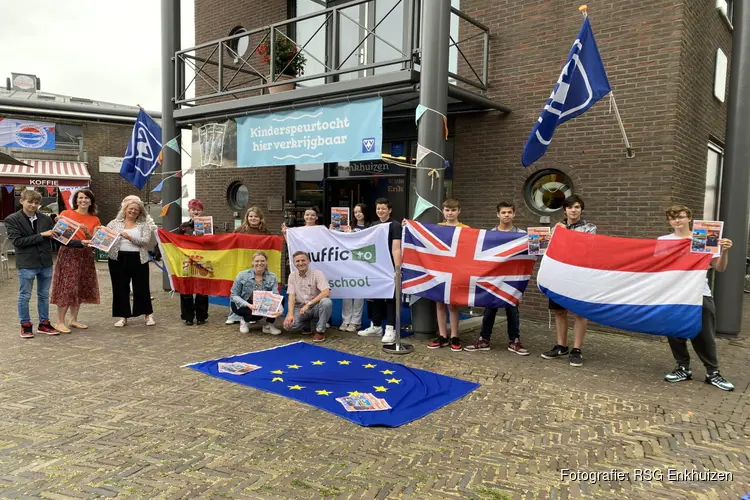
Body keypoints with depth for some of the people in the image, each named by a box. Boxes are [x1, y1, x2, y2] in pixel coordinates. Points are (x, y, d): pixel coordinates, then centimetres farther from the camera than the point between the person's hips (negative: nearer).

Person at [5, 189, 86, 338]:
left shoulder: (46, 219, 6)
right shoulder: (12, 220, -4)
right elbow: (17, 241, -13)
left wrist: (80, 243, -3)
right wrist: (41, 236, -16)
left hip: (46, 263, 4)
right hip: (26, 264, -4)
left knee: (44, 295, 13)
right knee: (24, 296, 7)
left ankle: (44, 324, 24)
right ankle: (25, 325, 20)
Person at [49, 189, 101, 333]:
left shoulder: (94, 220, 9)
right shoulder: (66, 214, 0)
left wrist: (85, 230, -14)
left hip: (86, 256, 4)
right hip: (68, 254, -4)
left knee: (81, 288, 8)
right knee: (67, 287, -7)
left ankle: (73, 319, 20)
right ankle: (60, 322, 0)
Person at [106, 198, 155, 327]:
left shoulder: (144, 224, 5)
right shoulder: (115, 223, 9)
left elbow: (145, 240, -8)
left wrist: (130, 237, -20)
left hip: (138, 259, -2)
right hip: (118, 259, 2)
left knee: (141, 287, 5)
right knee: (120, 288, 6)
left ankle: (148, 314, 18)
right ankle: (123, 316, 17)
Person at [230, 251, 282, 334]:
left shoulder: (272, 277, -11)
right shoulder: (242, 275, -14)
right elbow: (234, 295, -12)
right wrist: (248, 305, -31)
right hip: (242, 306, -3)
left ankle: (268, 325, -6)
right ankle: (244, 320, 0)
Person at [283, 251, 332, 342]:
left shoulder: (317, 274, -10)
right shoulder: (292, 276, 3)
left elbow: (326, 292, -23)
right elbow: (291, 296, -2)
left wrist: (308, 304, -26)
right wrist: (290, 314, -18)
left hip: (315, 306, -2)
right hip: (300, 307, 3)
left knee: (326, 302, -36)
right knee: (288, 325, -25)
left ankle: (320, 331, -15)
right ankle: (306, 326, 10)